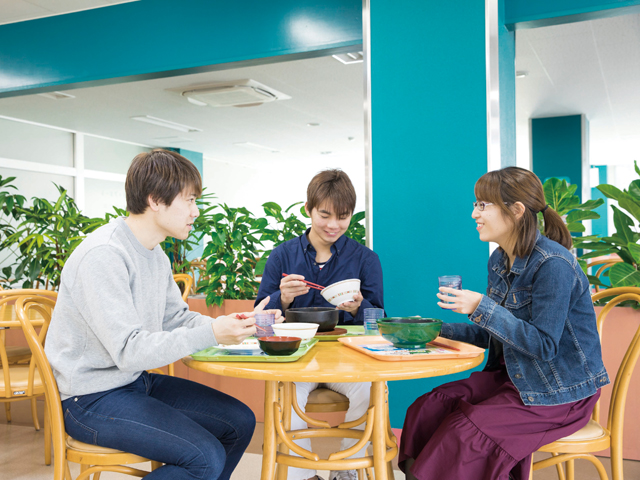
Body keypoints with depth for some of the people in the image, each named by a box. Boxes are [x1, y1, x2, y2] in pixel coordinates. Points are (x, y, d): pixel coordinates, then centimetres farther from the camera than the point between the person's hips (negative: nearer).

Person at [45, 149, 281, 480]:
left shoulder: (156, 254, 8)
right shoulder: (103, 255, -23)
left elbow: (176, 319, 12)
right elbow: (129, 350, -27)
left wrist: (241, 324, -3)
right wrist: (211, 333, -33)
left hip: (138, 380, 9)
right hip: (94, 399, -9)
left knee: (240, 422, 5)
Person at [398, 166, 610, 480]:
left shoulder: (553, 265, -21)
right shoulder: (499, 260, 5)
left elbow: (543, 345, -24)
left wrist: (482, 308, -29)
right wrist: (443, 332, 0)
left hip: (560, 392, -8)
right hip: (514, 376, 8)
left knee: (467, 430, -25)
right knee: (427, 407, -12)